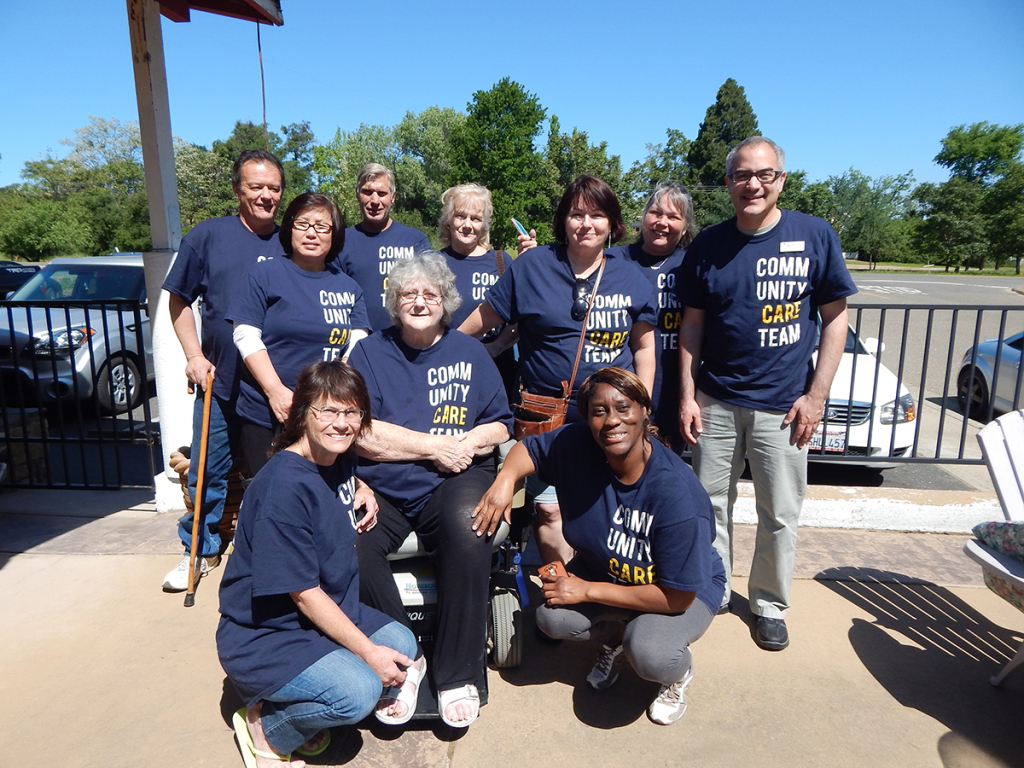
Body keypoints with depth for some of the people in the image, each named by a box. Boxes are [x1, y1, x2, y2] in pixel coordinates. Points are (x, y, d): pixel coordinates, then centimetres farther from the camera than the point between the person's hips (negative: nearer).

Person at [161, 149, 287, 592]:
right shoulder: (208, 235, 1)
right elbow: (179, 299, 7)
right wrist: (194, 355, -3)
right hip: (220, 383, 0)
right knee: (208, 473, 8)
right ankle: (201, 551, 28)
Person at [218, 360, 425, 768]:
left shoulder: (340, 457, -2)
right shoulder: (283, 486, -27)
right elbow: (304, 593, -23)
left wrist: (365, 492, 2)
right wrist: (368, 652, -19)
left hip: (329, 612, 9)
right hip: (264, 635, -9)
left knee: (403, 645, 3)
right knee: (357, 692, -25)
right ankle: (266, 729, 3)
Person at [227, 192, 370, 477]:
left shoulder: (348, 287, 10)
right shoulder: (265, 274, 1)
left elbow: (357, 344, 2)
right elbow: (246, 335, -6)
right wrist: (276, 391, -16)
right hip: (267, 414, -2)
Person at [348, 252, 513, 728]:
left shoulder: (469, 352, 15)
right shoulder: (370, 352, 10)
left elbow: (500, 424, 12)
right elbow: (361, 434, -2)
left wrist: (470, 442, -11)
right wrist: (436, 446, -7)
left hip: (453, 481, 0)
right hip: (382, 487, 1)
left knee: (468, 534, -32)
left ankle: (457, 675, -12)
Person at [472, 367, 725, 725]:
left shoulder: (677, 494, -35)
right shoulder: (577, 445, -22)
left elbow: (678, 596, -29)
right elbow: (530, 448, -1)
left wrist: (587, 590, -25)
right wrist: (505, 479, -24)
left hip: (687, 589, -4)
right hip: (604, 568, 5)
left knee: (649, 654, -32)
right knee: (552, 617, -20)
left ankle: (679, 670, 8)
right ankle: (616, 638, 15)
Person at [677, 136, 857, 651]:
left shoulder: (816, 236, -3)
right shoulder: (707, 245, 2)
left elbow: (835, 318, 1)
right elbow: (692, 324, 6)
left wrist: (816, 395, -6)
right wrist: (687, 395, 0)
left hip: (783, 406, -1)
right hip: (716, 403, 2)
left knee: (780, 516, 8)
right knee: (710, 504, 12)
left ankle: (770, 604, 29)